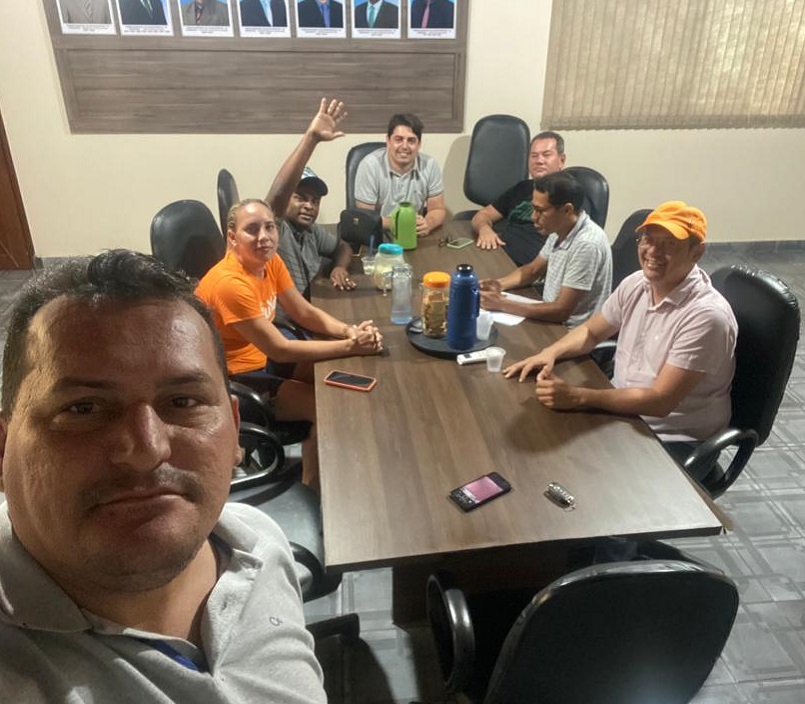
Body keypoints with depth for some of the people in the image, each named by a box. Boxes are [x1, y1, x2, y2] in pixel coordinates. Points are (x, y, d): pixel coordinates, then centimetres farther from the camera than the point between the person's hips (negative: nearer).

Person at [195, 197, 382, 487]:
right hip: (231, 378, -8)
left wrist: (350, 330, -18)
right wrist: (350, 345, -27)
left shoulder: (270, 262, -4)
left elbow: (305, 313, 1)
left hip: (260, 358, 9)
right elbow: (280, 350, -28)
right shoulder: (230, 283, -29)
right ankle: (311, 488, 7)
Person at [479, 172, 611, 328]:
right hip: (551, 317, 7)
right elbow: (533, 269, 15)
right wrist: (500, 284, -4)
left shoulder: (586, 244, -26)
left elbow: (561, 312, -26)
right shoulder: (560, 229, -1)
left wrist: (502, 304, -23)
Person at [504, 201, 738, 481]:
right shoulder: (636, 284, -2)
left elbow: (660, 401, -27)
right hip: (622, 408, 7)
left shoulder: (706, 315, -24)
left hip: (673, 441, -6)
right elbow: (591, 332, 12)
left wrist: (575, 396, -31)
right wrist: (550, 352, -8)